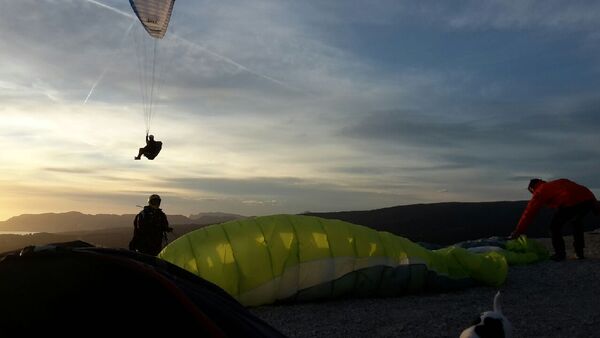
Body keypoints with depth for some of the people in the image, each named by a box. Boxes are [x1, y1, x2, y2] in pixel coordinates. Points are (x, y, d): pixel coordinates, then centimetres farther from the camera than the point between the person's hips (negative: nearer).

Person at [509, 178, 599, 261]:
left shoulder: (541, 191, 18)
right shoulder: (560, 182, 38)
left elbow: (529, 212, 13)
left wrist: (518, 231, 15)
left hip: (571, 203, -7)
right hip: (589, 198, 7)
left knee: (555, 226, 14)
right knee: (576, 222, 32)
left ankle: (560, 254, 15)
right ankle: (579, 253, 32)